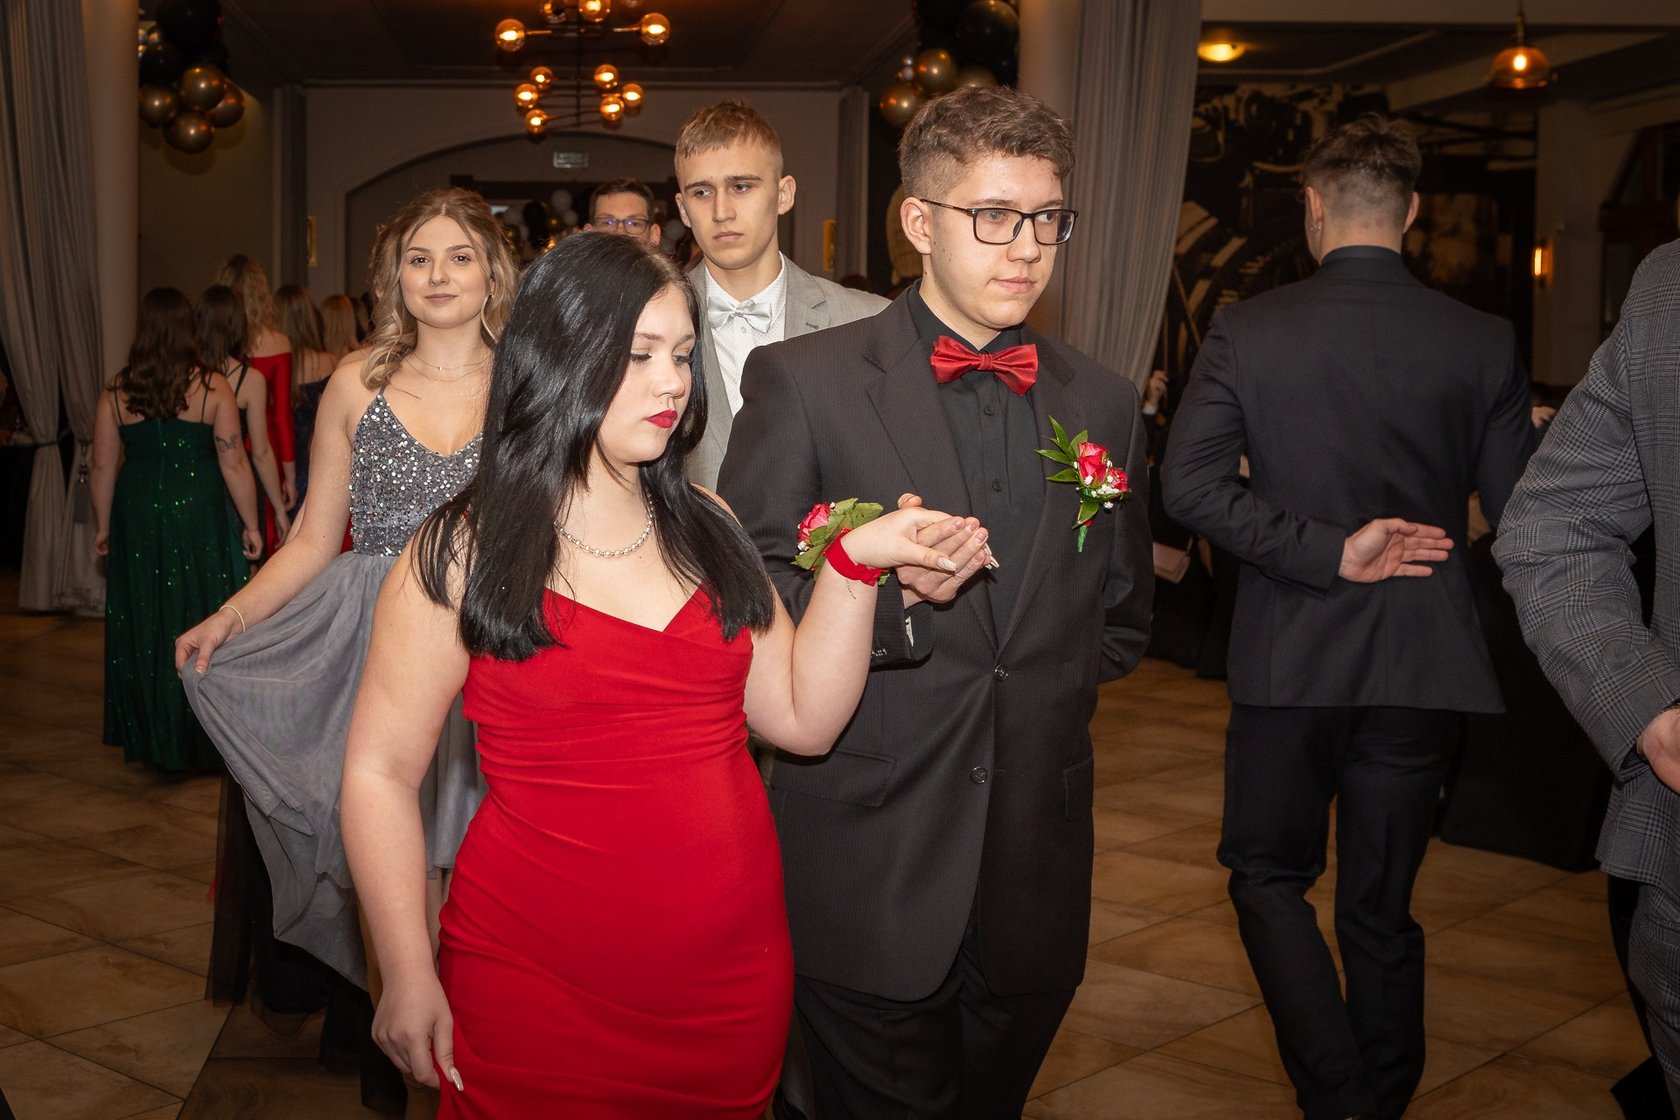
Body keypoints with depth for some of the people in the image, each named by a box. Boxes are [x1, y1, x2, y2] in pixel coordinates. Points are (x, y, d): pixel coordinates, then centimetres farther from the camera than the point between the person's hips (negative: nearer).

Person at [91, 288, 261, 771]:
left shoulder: (117, 392, -1)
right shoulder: (212, 387, -8)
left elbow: (103, 467, 3)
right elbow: (234, 464, -9)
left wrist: (103, 526, 15)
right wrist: (250, 524, -1)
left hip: (138, 518, 3)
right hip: (201, 515, -2)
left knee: (144, 624, 12)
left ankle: (152, 738, 21)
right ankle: (207, 737, 12)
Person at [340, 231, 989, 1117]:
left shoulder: (704, 529, 7)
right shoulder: (463, 555, -7)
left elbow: (802, 718, 4)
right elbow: (380, 772, -5)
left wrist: (852, 564, -7)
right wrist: (409, 979, -10)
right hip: (539, 982, -4)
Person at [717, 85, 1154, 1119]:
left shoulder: (1103, 404, 7)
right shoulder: (805, 382, -6)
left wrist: (1042, 709, 5)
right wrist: (882, 589, -22)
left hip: (1037, 877, 4)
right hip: (869, 872, -4)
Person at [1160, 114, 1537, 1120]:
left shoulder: (1245, 331, -7)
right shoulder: (1483, 342, -5)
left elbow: (1190, 482, -15)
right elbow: (1519, 511, -3)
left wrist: (1324, 551, -13)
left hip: (1289, 656, -2)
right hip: (1422, 660, 2)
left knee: (1269, 876, 15)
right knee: (1382, 903, 15)